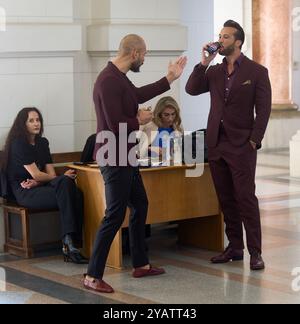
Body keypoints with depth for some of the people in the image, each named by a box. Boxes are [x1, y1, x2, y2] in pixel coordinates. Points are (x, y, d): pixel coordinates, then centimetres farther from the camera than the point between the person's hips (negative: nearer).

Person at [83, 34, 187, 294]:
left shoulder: (120, 77, 9)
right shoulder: (109, 81, -23)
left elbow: (138, 94, 29)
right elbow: (115, 125, -28)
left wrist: (171, 77, 32)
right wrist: (140, 120, -9)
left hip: (126, 159, 11)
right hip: (114, 161, -11)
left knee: (140, 206, 19)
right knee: (115, 216, -7)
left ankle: (141, 264, 31)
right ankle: (93, 276, -1)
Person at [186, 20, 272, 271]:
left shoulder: (257, 72, -1)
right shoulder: (214, 72, 13)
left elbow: (263, 110, -4)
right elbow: (192, 89, 2)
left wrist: (254, 142, -11)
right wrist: (204, 63, -5)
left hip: (241, 146, -5)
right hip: (216, 144, 5)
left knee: (246, 198, -7)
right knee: (226, 200, 9)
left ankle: (255, 252, -3)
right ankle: (235, 248, 16)